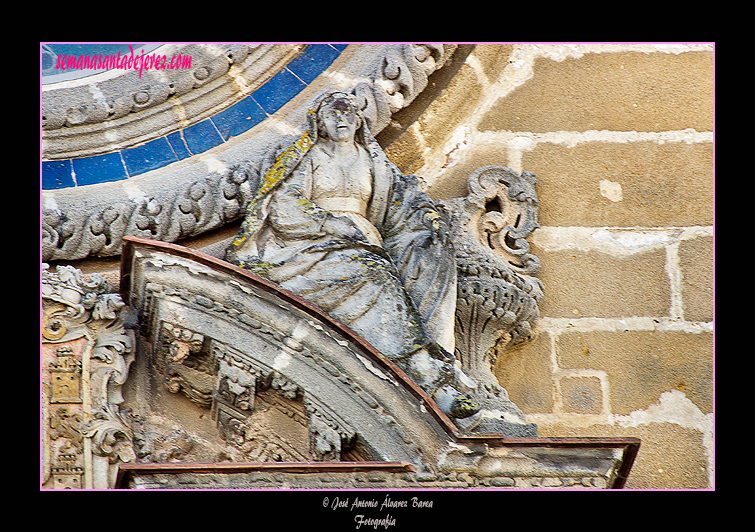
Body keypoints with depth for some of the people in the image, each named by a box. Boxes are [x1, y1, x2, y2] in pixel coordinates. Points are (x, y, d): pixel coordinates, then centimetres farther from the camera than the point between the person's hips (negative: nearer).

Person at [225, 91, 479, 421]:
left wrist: (429, 215, -9)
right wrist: (334, 224, -14)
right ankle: (433, 380, -41)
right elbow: (284, 210, -2)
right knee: (372, 277, -33)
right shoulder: (306, 158, 10)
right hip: (313, 247, -4)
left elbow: (403, 197, 13)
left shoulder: (373, 161, 22)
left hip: (363, 243, 5)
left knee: (429, 251, -23)